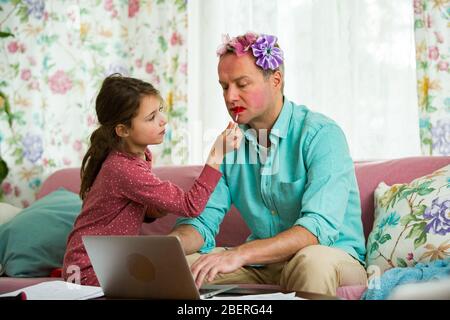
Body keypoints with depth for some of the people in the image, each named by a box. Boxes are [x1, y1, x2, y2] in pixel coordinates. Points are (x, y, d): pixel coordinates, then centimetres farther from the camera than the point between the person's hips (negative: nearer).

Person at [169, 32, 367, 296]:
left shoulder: (321, 135, -15)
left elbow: (319, 227, -28)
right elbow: (202, 220, 4)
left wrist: (240, 254, -40)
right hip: (262, 265, 5)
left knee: (313, 260, -38)